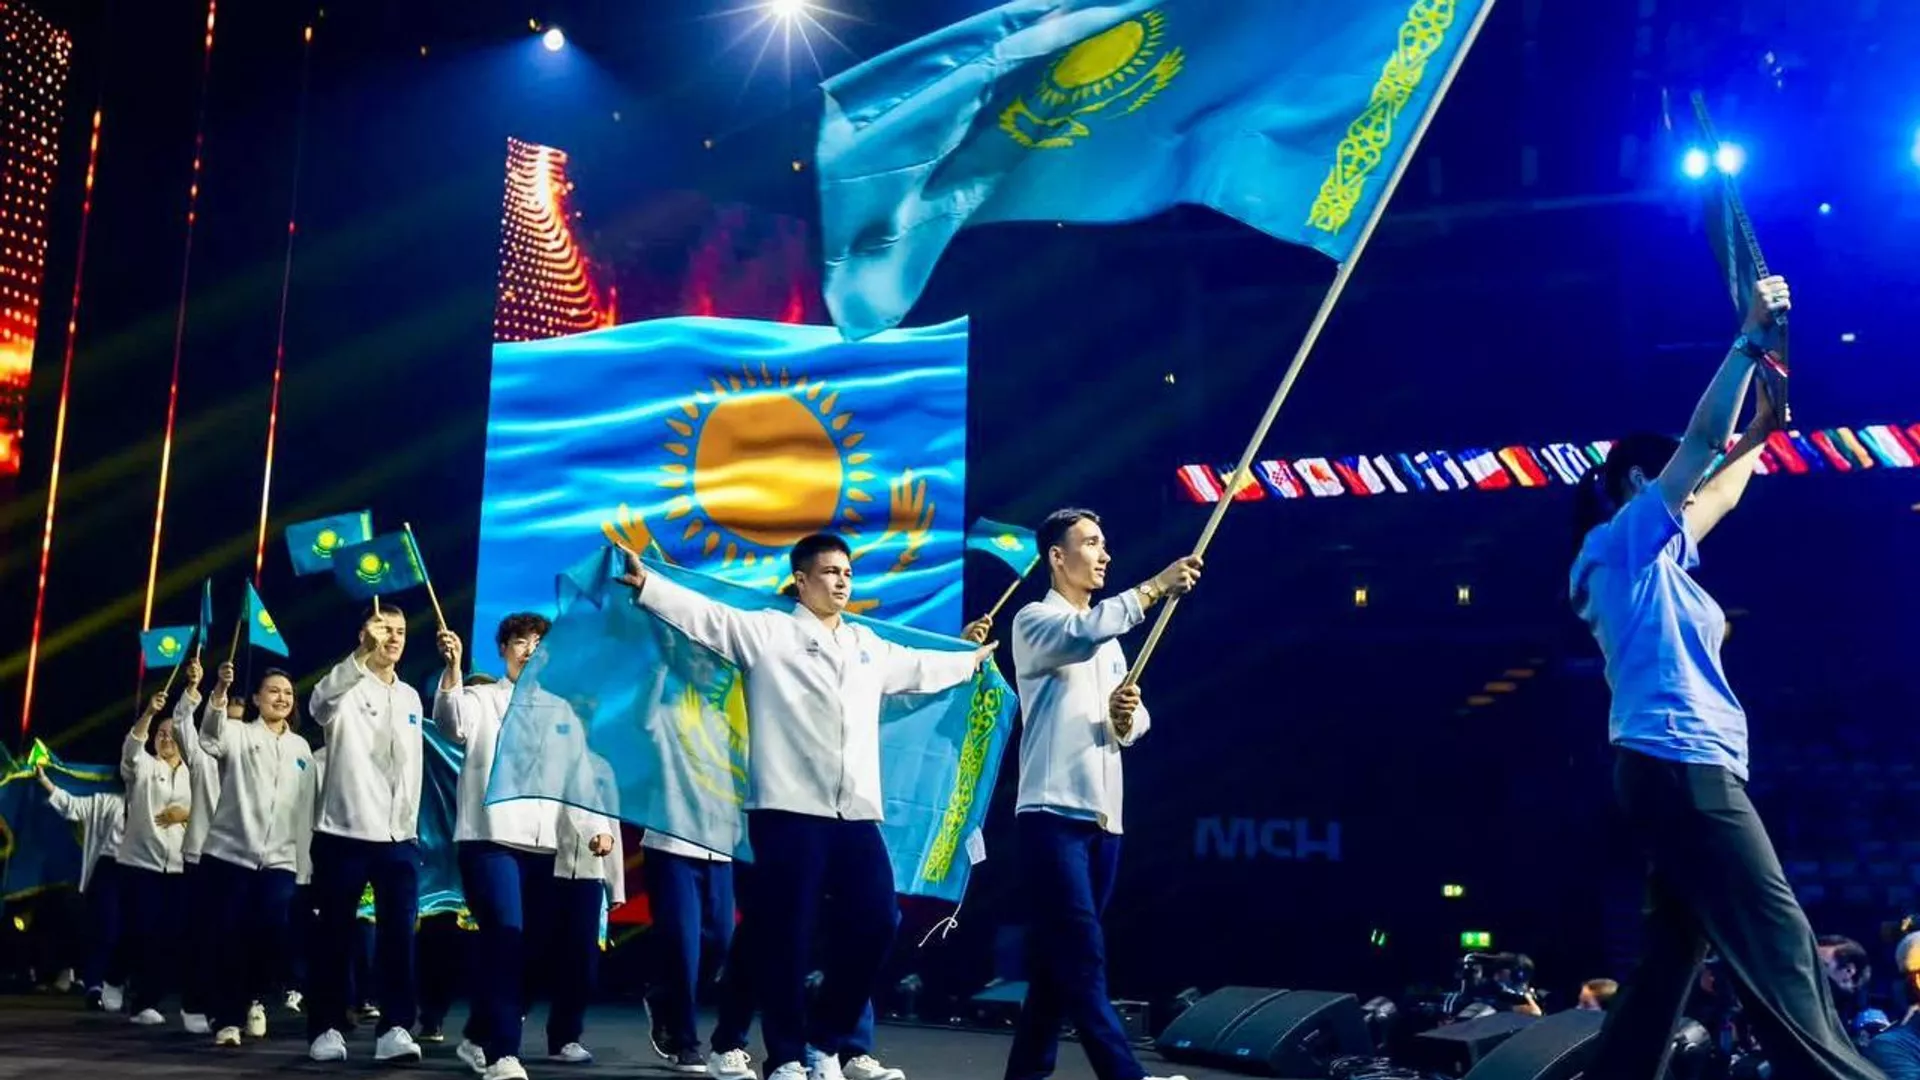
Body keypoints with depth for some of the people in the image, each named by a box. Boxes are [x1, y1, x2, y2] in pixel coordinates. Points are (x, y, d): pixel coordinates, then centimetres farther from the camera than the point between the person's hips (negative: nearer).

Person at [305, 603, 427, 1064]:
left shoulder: (411, 697, 16)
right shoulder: (348, 686, -2)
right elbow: (319, 704, -27)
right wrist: (363, 654, -39)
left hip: (399, 836, 4)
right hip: (344, 832, -4)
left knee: (400, 935, -4)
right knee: (335, 935, 3)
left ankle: (395, 1029, -6)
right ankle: (327, 1029, 10)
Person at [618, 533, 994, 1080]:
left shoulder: (869, 646, 22)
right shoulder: (767, 631, 4)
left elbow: (919, 668, 38)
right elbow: (706, 616, -6)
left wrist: (971, 659, 51)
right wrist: (645, 583, -18)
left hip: (858, 812, 6)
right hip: (788, 808, -5)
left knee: (875, 923, 0)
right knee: (788, 936, -2)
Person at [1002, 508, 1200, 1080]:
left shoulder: (1108, 637, 24)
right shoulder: (1035, 621, 0)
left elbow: (1136, 722, 19)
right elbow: (1082, 636, -24)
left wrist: (1127, 718, -4)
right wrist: (1156, 587, -26)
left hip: (1104, 818, 8)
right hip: (1053, 814, -8)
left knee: (1058, 960, 9)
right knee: (1083, 959, -12)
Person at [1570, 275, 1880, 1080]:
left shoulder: (1653, 561, 22)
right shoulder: (1626, 539, -2)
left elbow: (1720, 491, 36)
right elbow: (1702, 438, -7)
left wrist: (1762, 428, 39)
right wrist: (1752, 339, -3)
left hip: (1677, 767, 10)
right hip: (1676, 765, -10)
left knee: (1672, 955, 7)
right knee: (1779, 947, -14)